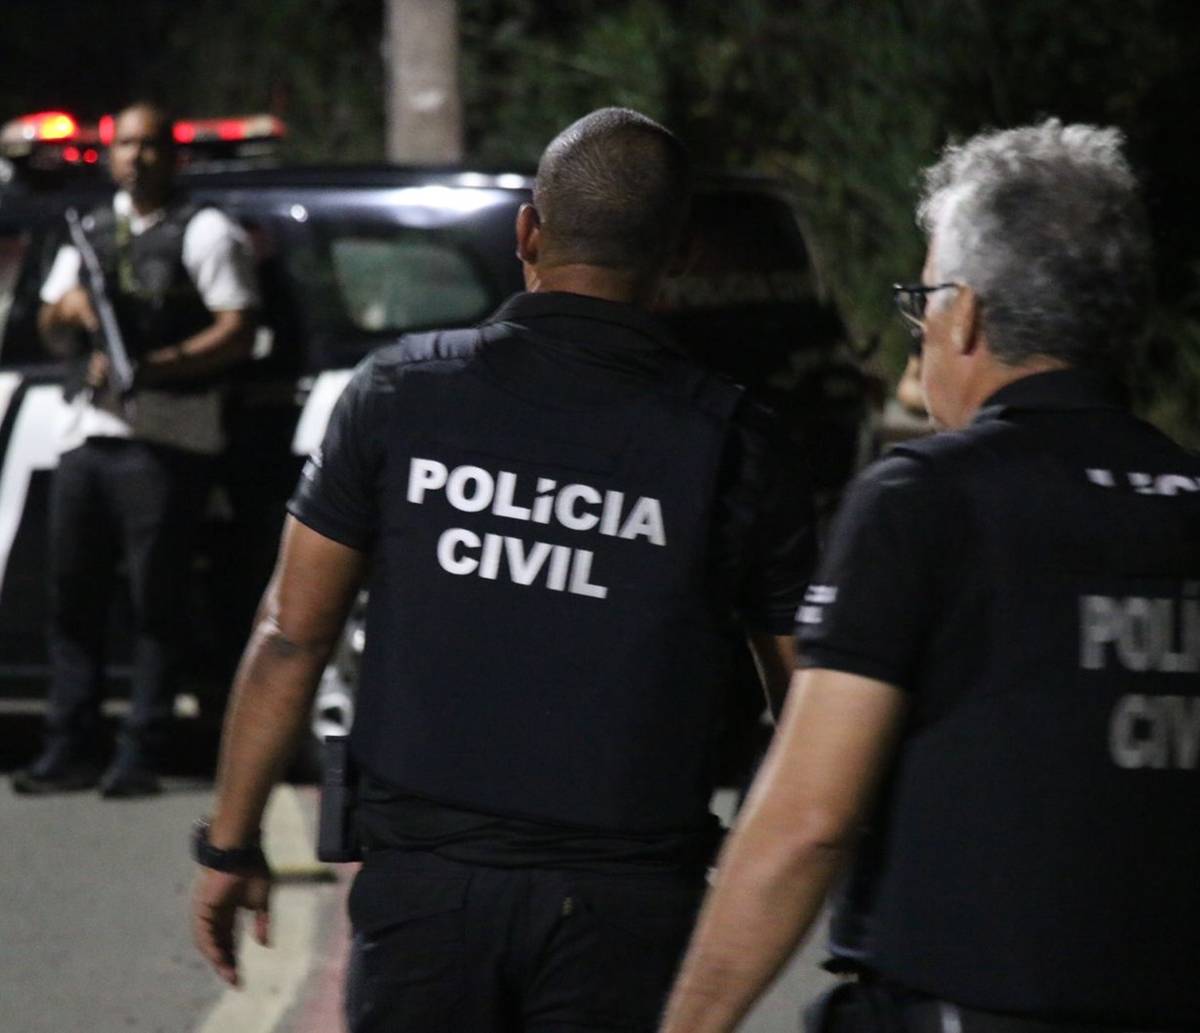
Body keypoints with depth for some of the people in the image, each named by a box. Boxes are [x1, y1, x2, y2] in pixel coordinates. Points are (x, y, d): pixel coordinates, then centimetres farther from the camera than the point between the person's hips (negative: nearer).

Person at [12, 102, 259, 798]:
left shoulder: (204, 231, 0)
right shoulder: (91, 232, 20)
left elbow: (238, 333, -10)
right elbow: (50, 330, 24)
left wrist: (152, 366, -22)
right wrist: (69, 308, -1)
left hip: (165, 440, -6)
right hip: (88, 433, 7)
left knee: (157, 603, -6)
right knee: (74, 596, 6)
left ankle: (140, 757, -4)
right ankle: (71, 751, 12)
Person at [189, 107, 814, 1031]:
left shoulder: (402, 390, 0)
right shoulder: (730, 442, -3)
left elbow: (290, 641, 2)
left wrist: (231, 846, 11)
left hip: (425, 876, 1)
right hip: (621, 903, -1)